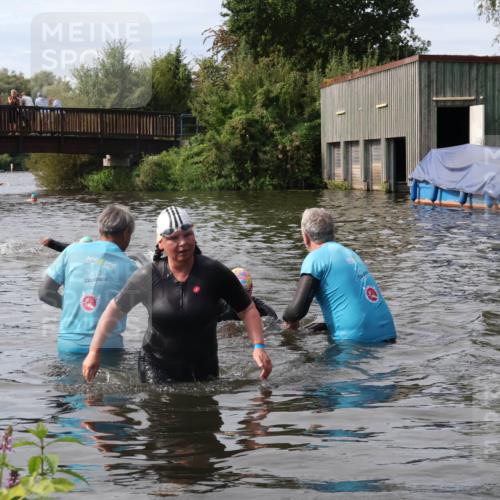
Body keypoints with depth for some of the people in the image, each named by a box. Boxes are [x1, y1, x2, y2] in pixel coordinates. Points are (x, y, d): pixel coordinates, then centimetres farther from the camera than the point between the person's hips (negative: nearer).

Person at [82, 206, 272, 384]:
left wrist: (258, 346, -17)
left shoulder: (213, 272, -11)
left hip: (203, 369, 1)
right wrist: (94, 351, 3)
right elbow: (115, 310, 4)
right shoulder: (147, 277, -8)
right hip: (156, 368, -1)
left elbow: (247, 309, -3)